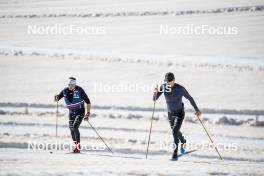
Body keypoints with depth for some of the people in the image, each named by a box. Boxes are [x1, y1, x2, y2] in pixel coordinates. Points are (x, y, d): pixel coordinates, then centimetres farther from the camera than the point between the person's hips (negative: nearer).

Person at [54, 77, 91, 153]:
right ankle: (76, 145, 24)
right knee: (72, 129, 7)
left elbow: (88, 102, -12)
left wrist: (88, 113, -18)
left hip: (80, 112, -5)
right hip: (71, 112, 5)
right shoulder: (65, 91, -7)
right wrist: (56, 98, -25)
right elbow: (56, 100, 0)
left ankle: (78, 145, -18)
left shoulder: (79, 90, -19)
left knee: (75, 127, -22)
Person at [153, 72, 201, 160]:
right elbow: (155, 99, -11)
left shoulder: (180, 89, -22)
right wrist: (155, 92, -33)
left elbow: (190, 98, -7)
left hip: (179, 113, -5)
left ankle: (175, 154, -19)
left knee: (175, 131, -22)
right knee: (175, 131, 23)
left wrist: (197, 109, 1)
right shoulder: (163, 87, -13)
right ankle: (183, 142, 56)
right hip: (170, 113, 5)